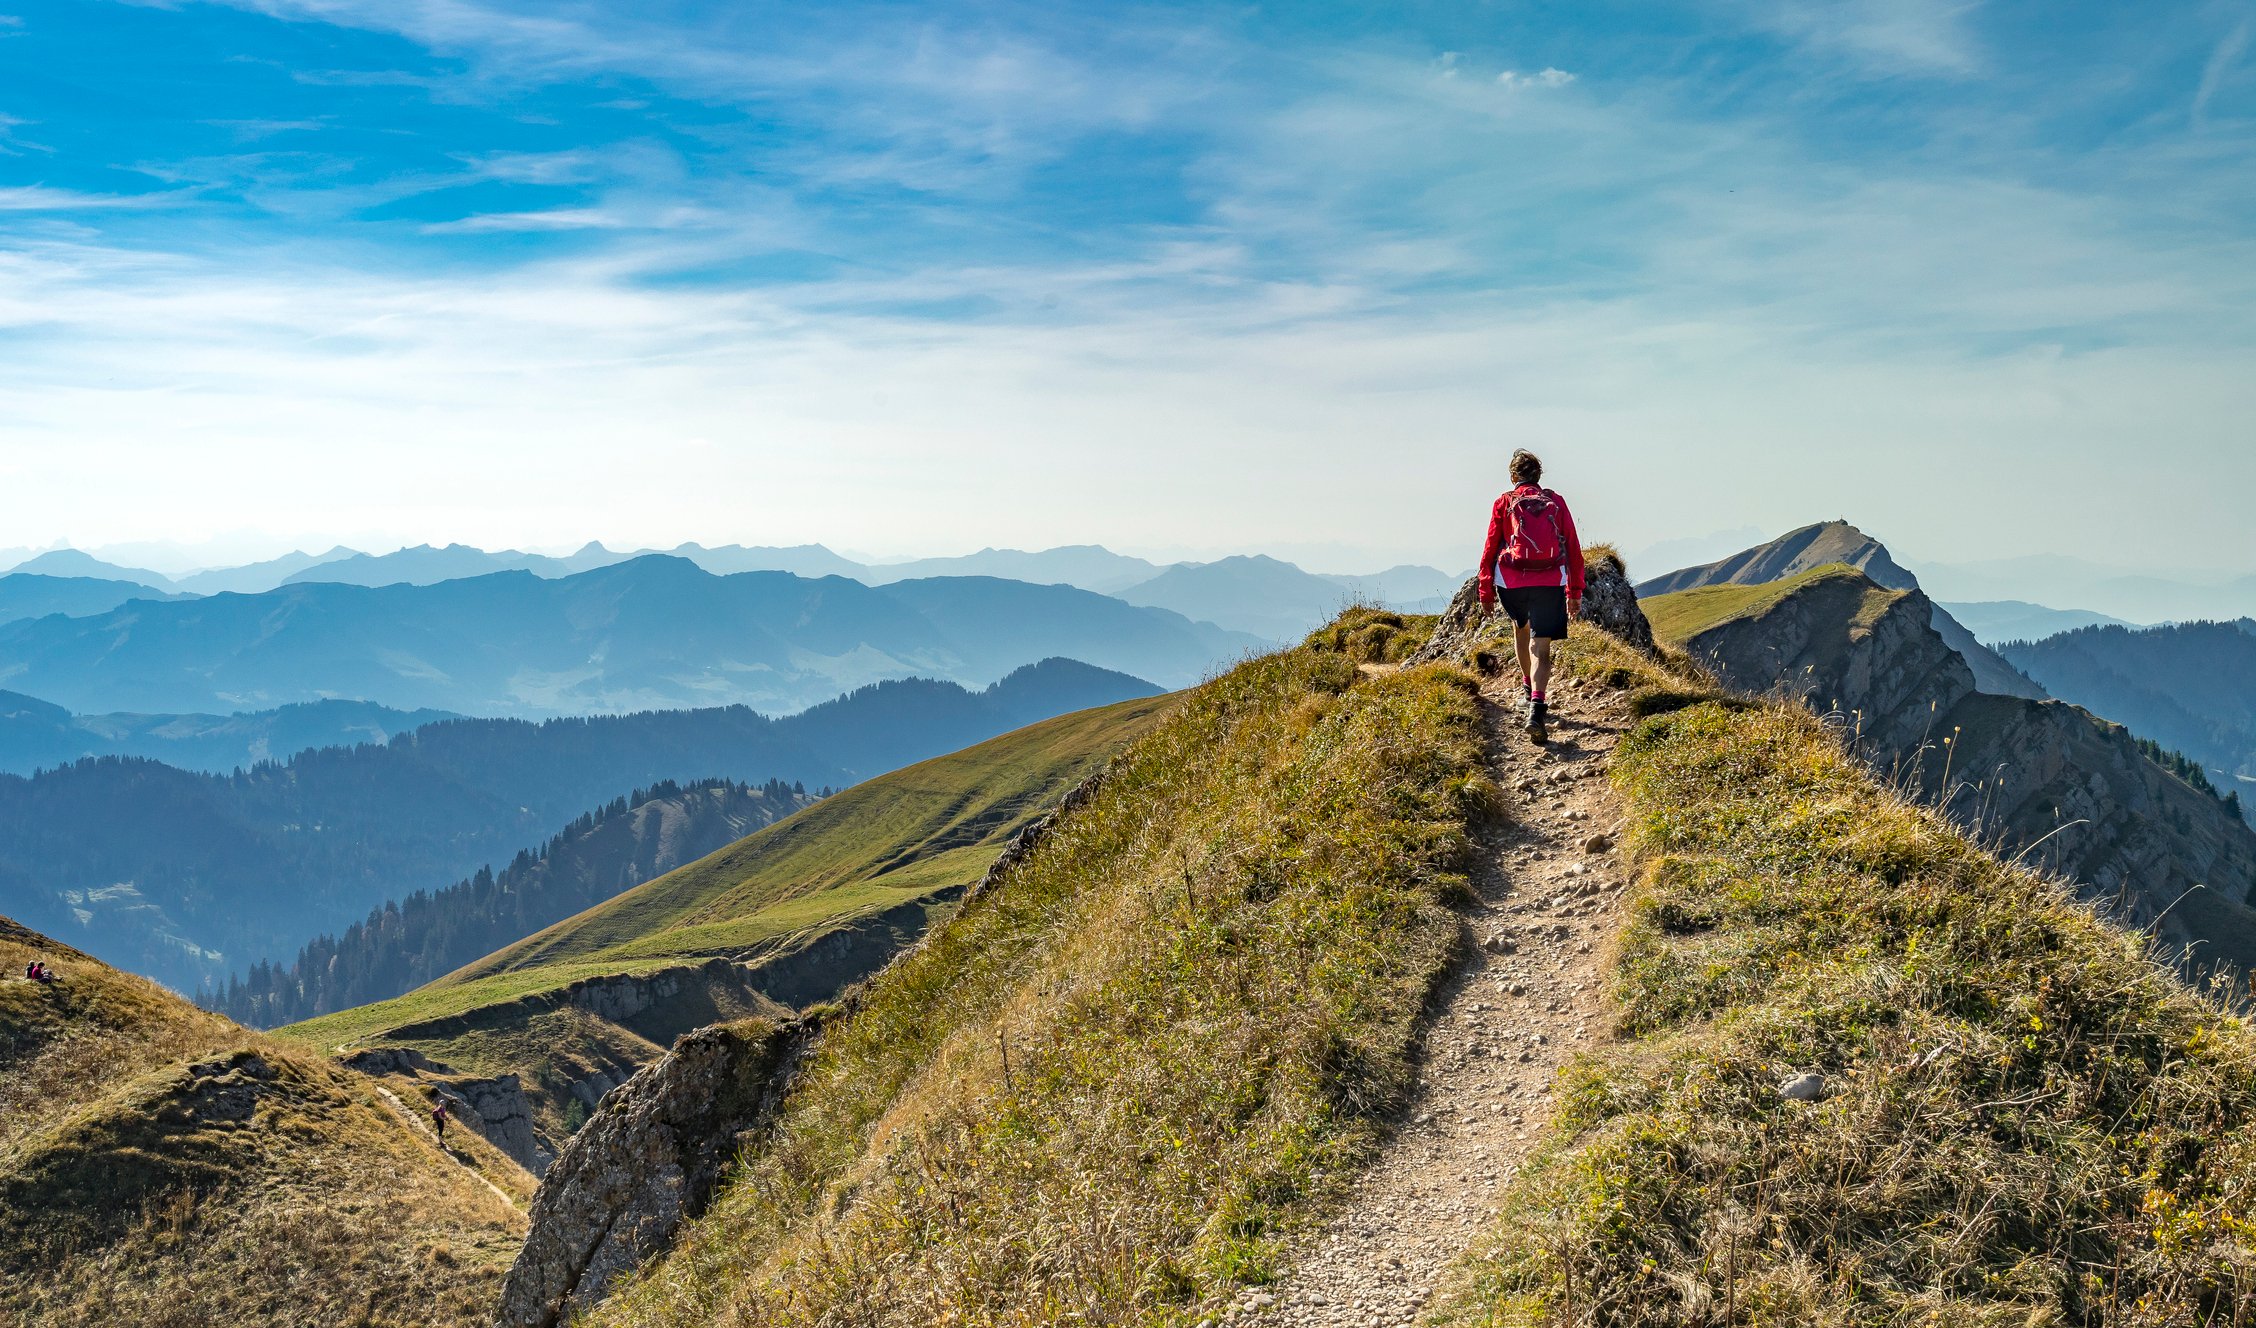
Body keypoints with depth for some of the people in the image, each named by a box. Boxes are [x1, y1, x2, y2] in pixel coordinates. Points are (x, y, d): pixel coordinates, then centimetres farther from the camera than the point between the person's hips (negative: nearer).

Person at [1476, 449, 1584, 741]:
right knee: (1540, 646, -4)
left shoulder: (1504, 503, 6)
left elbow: (1490, 548, 3)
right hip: (1551, 582, 0)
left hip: (1512, 582, 0)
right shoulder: (1556, 502, 9)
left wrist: (1486, 590, 8)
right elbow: (1574, 549, 8)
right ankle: (1536, 704, -23)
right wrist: (1575, 592, 12)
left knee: (1521, 626, 30)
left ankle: (1528, 684, 42)